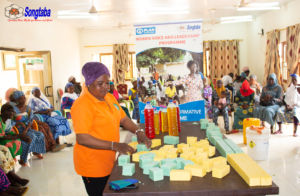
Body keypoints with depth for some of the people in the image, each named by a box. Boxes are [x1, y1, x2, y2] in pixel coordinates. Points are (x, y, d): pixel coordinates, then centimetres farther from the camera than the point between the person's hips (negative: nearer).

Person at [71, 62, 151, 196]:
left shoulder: (110, 97, 5)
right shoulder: (83, 105, -20)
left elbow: (123, 119, 9)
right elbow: (82, 138, -26)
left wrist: (138, 132, -10)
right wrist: (114, 145, -30)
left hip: (108, 163, 8)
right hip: (93, 167, -8)